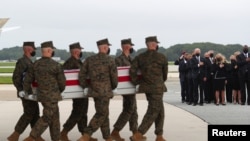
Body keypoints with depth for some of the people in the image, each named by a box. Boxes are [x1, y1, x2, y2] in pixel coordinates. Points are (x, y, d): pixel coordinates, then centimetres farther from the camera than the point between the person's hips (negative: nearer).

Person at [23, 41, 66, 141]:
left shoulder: (35, 64, 1)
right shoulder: (56, 65, -14)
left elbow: (28, 79, 7)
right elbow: (62, 82, -5)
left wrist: (25, 91, 25)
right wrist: (60, 91, 17)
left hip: (41, 95, 7)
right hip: (52, 96, -7)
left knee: (54, 116, 16)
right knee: (46, 118, 1)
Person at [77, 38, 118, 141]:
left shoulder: (89, 60, 6)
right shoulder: (110, 60, -8)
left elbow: (82, 74, 2)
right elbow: (114, 76, -5)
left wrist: (85, 86, 15)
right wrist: (113, 86, 14)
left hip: (94, 90, 6)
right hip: (104, 91, -6)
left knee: (103, 113, 16)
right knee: (101, 114, -2)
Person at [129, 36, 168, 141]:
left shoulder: (140, 57, 2)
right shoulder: (162, 57, -5)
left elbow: (132, 71, -8)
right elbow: (165, 73, 6)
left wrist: (136, 82, 6)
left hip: (146, 87, 6)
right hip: (157, 88, -5)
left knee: (160, 111, 17)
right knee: (152, 112, -2)